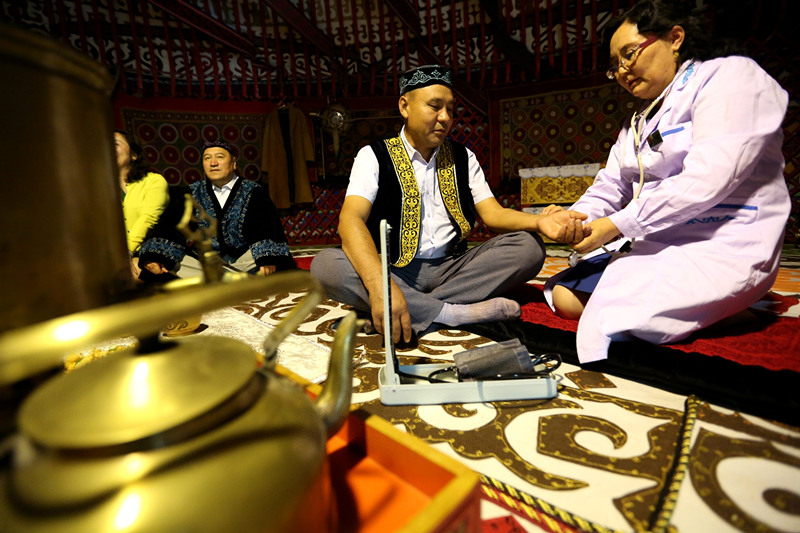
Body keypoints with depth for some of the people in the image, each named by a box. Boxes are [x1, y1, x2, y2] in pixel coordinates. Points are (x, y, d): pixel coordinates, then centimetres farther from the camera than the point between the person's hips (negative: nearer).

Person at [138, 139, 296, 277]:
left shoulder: (253, 192, 3)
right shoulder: (193, 193, 13)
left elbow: (267, 226, -13)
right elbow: (172, 225, 3)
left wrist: (268, 259, -33)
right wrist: (154, 256, -15)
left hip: (244, 258, -3)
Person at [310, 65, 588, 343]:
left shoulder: (463, 157, 12)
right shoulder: (373, 156, -1)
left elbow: (492, 213, 4)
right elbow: (351, 219, -17)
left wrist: (540, 222, -19)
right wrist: (378, 283, -37)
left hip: (454, 268, 4)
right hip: (398, 272, -3)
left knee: (529, 247, -16)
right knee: (325, 263, -29)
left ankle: (417, 309, -24)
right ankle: (451, 312, -27)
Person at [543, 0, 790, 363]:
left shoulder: (731, 76, -6)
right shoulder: (639, 123, 20)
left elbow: (705, 181, -20)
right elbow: (609, 187, 9)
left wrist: (619, 225, -19)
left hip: (721, 251, -8)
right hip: (651, 245, 8)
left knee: (611, 317, -24)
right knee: (564, 296, -4)